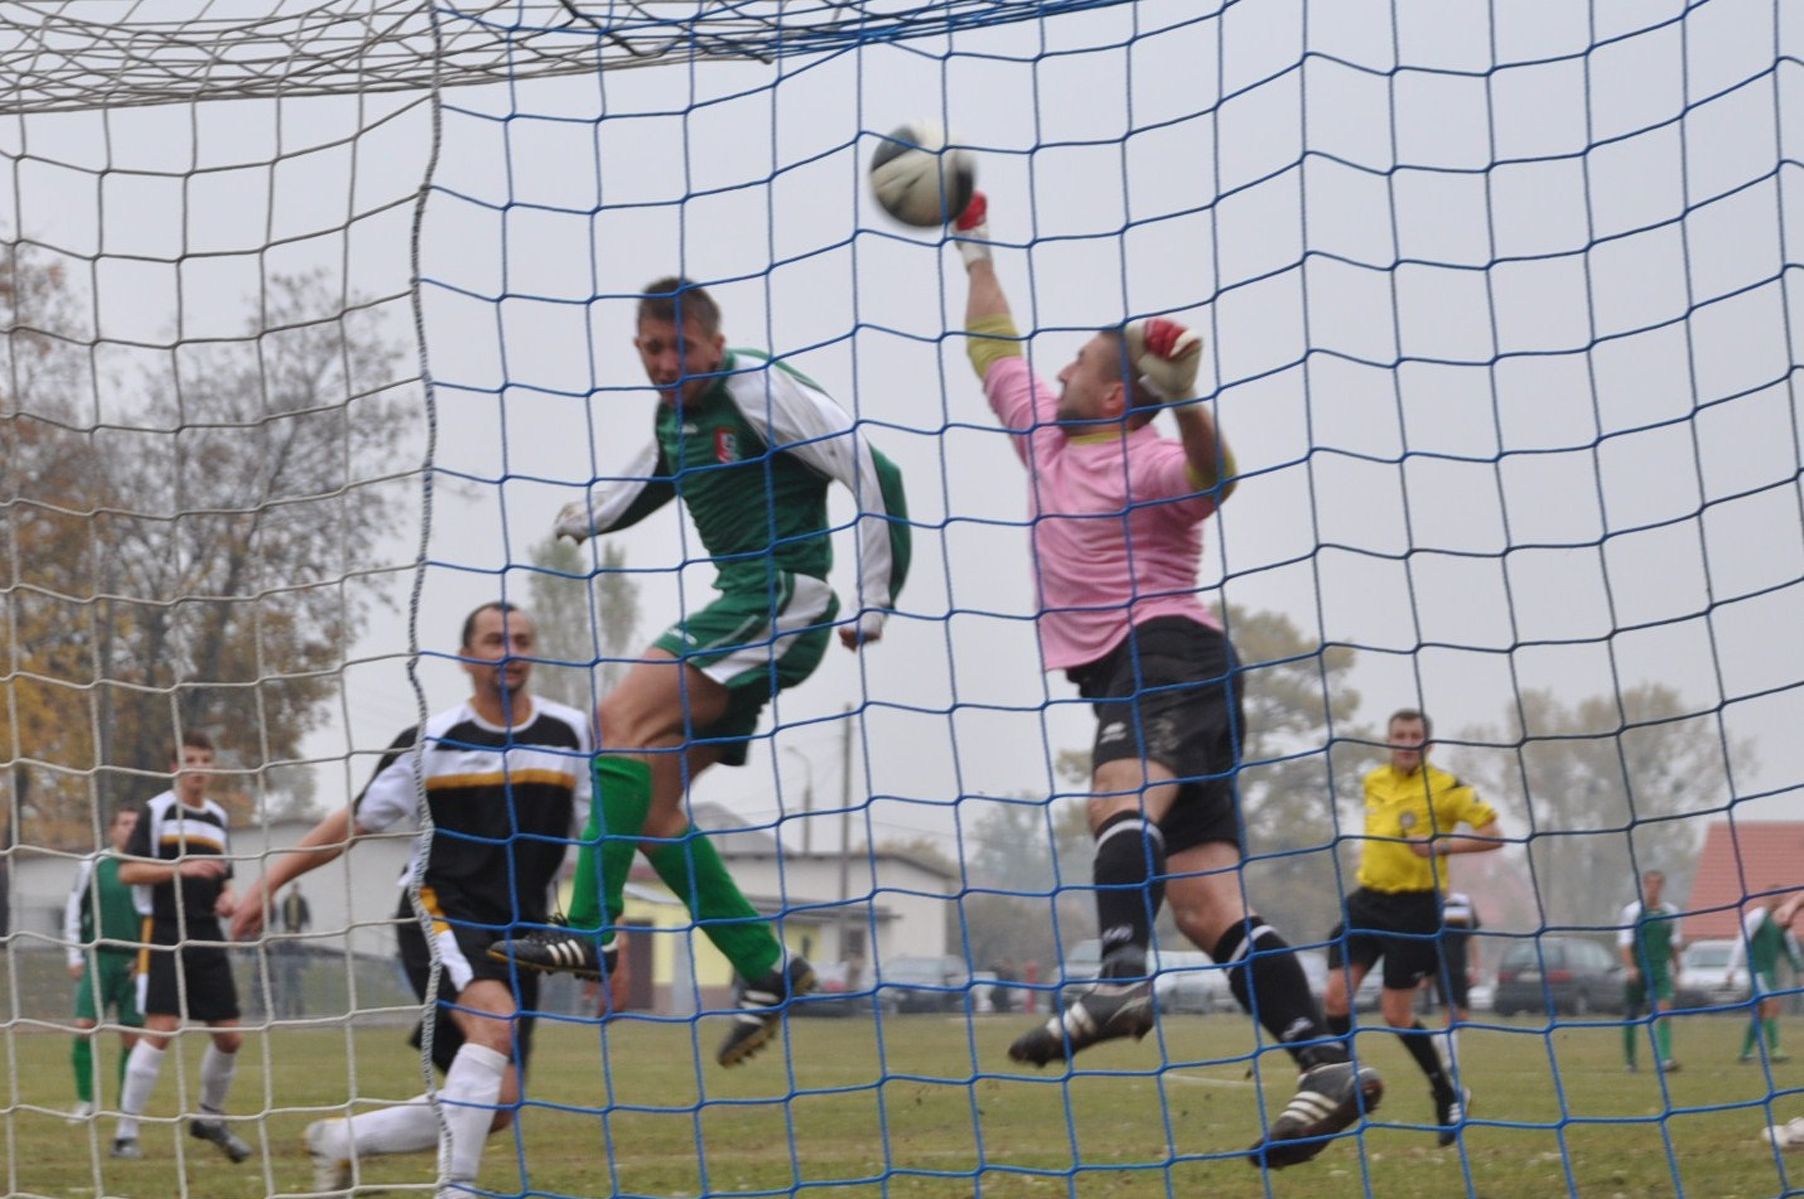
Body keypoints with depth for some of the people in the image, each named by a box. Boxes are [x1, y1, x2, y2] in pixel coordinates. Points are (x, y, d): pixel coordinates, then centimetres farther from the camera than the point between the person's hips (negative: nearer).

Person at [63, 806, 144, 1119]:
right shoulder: (93, 865, 2)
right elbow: (74, 909, 6)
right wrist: (75, 955, 1)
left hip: (135, 961, 1)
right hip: (99, 957, -1)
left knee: (132, 1035, 0)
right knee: (84, 1026, -11)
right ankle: (85, 1099, 0)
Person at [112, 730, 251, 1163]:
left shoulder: (219, 819, 15)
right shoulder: (156, 810, -2)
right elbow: (127, 871, -9)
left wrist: (229, 897, 2)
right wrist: (182, 868, -19)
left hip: (208, 940, 6)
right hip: (165, 936, -6)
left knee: (229, 1036, 5)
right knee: (161, 1030, -16)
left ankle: (210, 1118, 27)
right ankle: (126, 1132, -10)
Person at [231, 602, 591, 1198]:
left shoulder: (571, 735, 1)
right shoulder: (431, 741, -3)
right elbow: (356, 821, 5)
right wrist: (270, 881, 1)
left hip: (518, 934, 4)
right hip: (439, 913, -4)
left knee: (496, 1106, -2)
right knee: (496, 1021, -33)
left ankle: (340, 1139, 19)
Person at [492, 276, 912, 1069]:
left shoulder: (759, 391, -10)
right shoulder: (674, 414, 16)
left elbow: (870, 469, -14)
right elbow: (652, 477, 40)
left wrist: (875, 598, -14)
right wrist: (584, 519, 26)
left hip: (779, 597, -9)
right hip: (739, 605, 9)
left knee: (626, 718, -22)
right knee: (646, 799, 2)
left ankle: (590, 933, -28)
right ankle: (765, 967, 7)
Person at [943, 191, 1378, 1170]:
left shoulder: (1149, 460, -5)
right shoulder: (1046, 438, 19)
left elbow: (1212, 479, -27)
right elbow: (995, 352, 32)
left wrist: (1185, 404, -43)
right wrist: (974, 250, 37)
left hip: (1170, 657, -8)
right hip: (1123, 679, 8)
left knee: (1121, 790, -37)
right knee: (1209, 906, -3)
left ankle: (1120, 979, -58)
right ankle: (1328, 1068, -10)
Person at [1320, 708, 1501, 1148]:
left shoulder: (1445, 787, -10)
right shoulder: (1373, 782, 9)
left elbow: (1493, 835, -13)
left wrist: (1442, 844, -25)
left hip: (1414, 908, -6)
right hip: (1368, 901, 6)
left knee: (1396, 1014, -5)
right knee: (1335, 997, -7)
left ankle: (1449, 1095, 14)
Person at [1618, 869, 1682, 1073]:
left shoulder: (1670, 912, 8)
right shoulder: (1632, 911, -3)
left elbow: (1674, 945, 17)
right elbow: (1624, 941, -7)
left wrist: (1676, 973, 18)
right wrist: (1630, 967, -20)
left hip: (1660, 972, 2)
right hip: (1637, 972, -2)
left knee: (1664, 1010, -16)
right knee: (1632, 1017, 5)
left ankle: (1664, 1059, -24)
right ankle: (1630, 1061, 21)